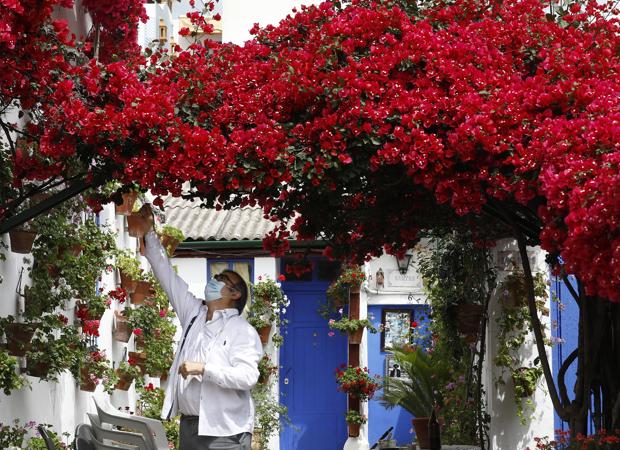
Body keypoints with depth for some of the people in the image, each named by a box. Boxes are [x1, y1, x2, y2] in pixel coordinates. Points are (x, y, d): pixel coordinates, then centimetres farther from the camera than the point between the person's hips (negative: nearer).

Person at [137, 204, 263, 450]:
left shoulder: (243, 331, -2)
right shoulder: (194, 314, 15)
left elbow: (247, 376, -16)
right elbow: (166, 274, 19)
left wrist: (203, 369, -21)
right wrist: (149, 231, 19)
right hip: (190, 426, 6)